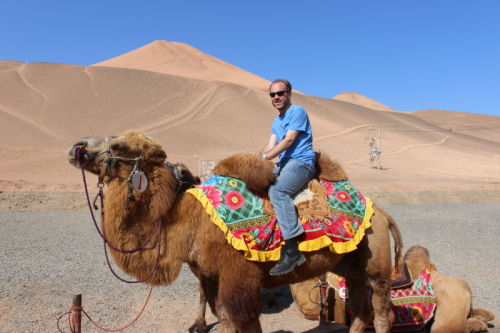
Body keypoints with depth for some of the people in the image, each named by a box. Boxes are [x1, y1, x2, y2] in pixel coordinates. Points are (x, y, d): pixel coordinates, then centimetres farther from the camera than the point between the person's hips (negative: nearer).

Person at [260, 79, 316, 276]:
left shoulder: (298, 112, -2)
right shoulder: (276, 122, 24)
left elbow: (289, 140, -12)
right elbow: (271, 145, 15)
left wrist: (264, 157, -15)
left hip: (301, 162, -10)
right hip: (283, 164, 10)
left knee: (277, 190, -34)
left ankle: (292, 252, -36)